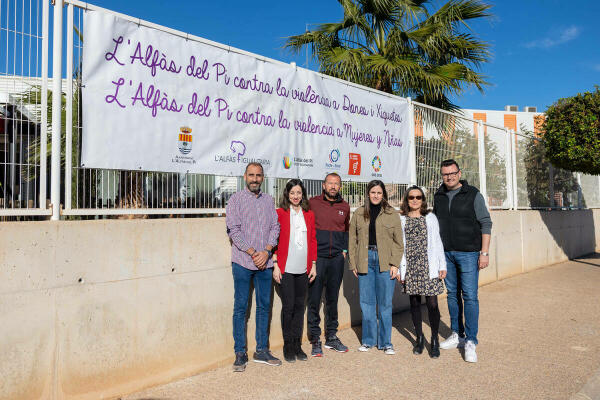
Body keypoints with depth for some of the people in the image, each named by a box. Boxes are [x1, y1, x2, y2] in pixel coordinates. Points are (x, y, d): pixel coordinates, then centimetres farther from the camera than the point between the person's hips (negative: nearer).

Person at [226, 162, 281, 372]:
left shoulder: (268, 200, 12)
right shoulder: (236, 200, 1)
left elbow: (275, 227, 7)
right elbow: (234, 230, -7)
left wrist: (266, 251, -8)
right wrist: (252, 252, -13)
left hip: (265, 262, 4)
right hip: (243, 262, -4)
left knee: (264, 306, 9)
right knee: (240, 307, 2)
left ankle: (262, 350, 21)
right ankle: (240, 353, 13)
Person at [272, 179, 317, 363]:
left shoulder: (309, 215, 11)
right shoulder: (280, 213, -1)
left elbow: (313, 241, 12)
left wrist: (313, 264, 8)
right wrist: (275, 265, -8)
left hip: (303, 269, 4)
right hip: (286, 268, -4)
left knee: (300, 306, 9)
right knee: (288, 306, -1)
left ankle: (297, 345, 21)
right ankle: (288, 346, 14)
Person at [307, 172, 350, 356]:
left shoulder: (344, 207, 10)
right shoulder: (313, 203, -1)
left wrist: (345, 249, 12)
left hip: (336, 258, 3)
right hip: (316, 257, -3)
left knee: (332, 299, 12)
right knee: (314, 299, -1)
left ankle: (331, 337, 25)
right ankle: (315, 340, 10)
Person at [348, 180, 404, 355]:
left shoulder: (392, 214, 5)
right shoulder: (359, 214, 9)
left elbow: (398, 242, 4)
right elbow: (352, 240, 10)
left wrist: (395, 264, -4)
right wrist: (353, 263, 4)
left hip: (385, 262, -2)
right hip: (365, 260, 2)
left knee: (385, 304, 4)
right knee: (366, 302, 8)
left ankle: (385, 342, 17)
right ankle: (369, 340, 22)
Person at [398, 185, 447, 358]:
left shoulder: (430, 218, 6)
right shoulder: (401, 219, 7)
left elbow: (437, 243, 6)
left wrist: (442, 266, 1)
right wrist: (398, 269, 4)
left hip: (428, 266, -1)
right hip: (409, 267, 1)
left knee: (432, 303, -4)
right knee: (414, 302, 10)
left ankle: (434, 340, 13)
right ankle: (419, 338, 26)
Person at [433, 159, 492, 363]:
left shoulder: (473, 194, -3)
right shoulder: (439, 196, 10)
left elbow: (485, 224, -4)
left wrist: (484, 252, -10)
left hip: (468, 253, -4)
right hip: (446, 253, 5)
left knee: (470, 296, -6)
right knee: (452, 294, 10)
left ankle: (471, 342, 1)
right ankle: (457, 335, 22)